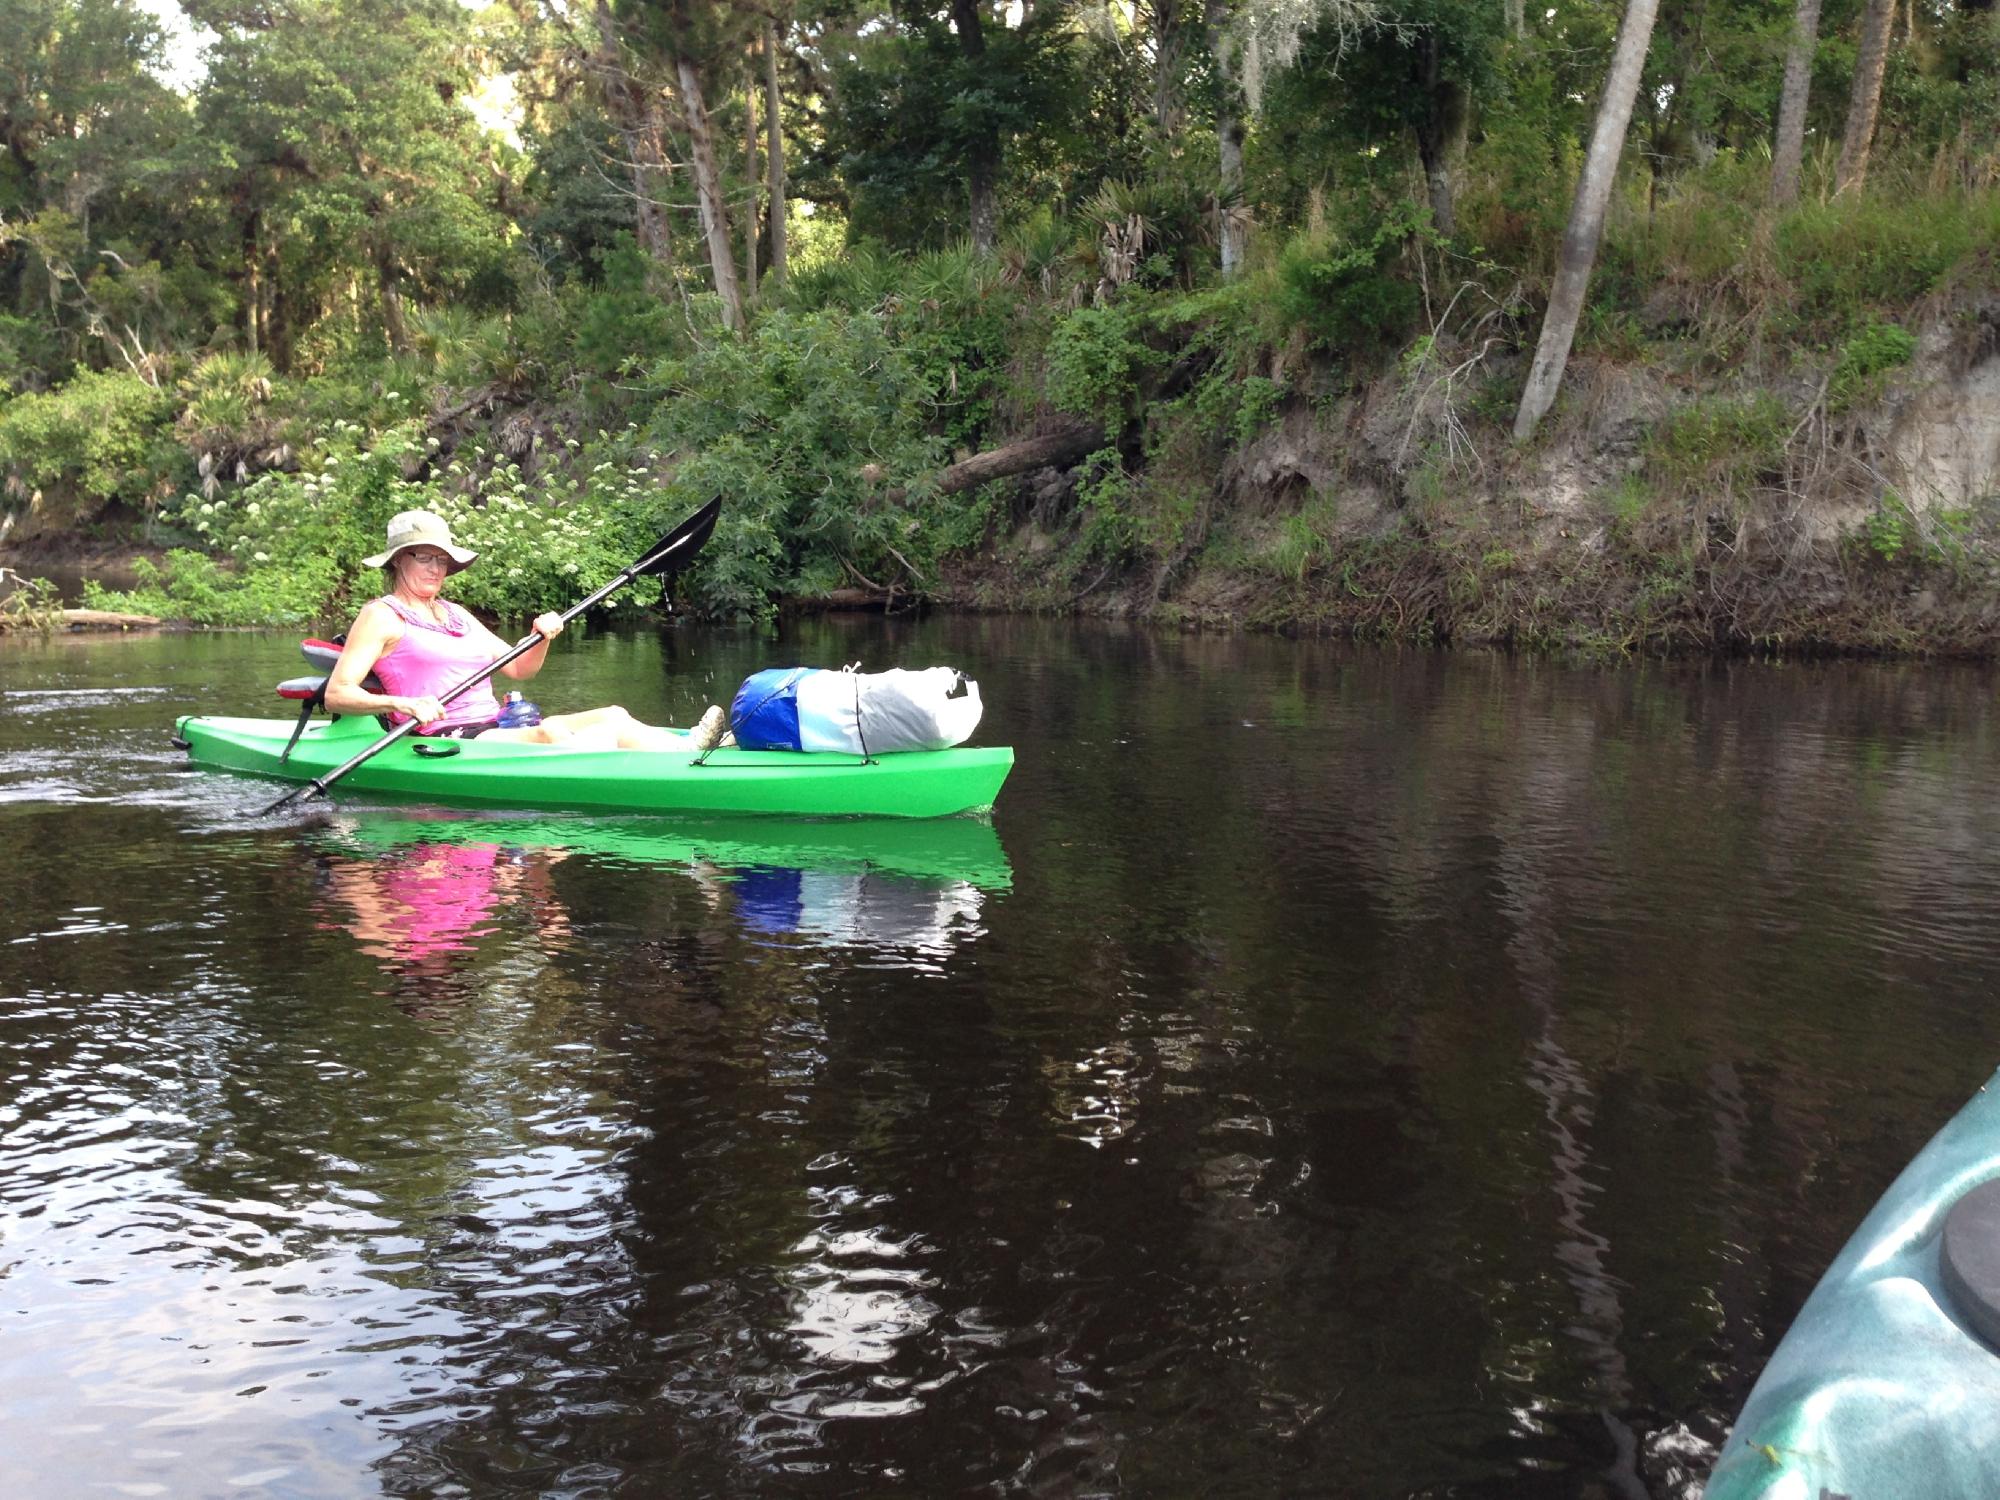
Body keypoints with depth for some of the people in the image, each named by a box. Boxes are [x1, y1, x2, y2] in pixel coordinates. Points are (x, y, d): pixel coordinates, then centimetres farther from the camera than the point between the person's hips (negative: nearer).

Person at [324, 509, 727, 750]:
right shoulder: (381, 616, 4)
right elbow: (336, 694, -7)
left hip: (498, 730, 8)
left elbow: (519, 669, 23)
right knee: (549, 732, -34)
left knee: (613, 715, -13)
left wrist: (542, 638, 1)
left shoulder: (455, 614, 25)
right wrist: (401, 704, -24)